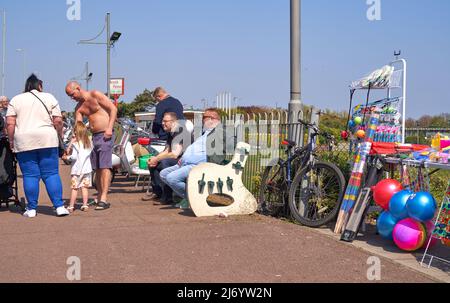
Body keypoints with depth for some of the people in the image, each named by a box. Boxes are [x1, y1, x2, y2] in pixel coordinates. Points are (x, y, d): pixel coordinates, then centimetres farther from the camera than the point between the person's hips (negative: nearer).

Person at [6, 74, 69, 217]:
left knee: (30, 175, 3)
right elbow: (58, 121, 3)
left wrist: (11, 140, 11)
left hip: (24, 142, 0)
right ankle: (59, 206, -2)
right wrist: (59, 135, 17)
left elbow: (10, 123, 2)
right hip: (47, 140, 0)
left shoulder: (15, 100, 10)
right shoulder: (49, 98, 9)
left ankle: (31, 209, 5)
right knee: (51, 174, 1)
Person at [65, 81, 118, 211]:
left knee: (104, 167, -12)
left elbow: (113, 108, -10)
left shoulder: (95, 95, -6)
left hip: (105, 135, -7)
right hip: (93, 136, 7)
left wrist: (109, 128, -18)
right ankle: (99, 197, 16)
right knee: (97, 168, 9)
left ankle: (104, 199, -16)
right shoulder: (79, 108, 12)